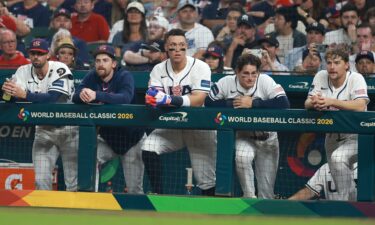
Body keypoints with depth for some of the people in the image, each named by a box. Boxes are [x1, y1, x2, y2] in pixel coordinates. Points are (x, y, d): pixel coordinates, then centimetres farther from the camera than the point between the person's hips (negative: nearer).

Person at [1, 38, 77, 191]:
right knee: (41, 180, -3)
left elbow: (53, 98, -29)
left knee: (73, 182, -3)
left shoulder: (60, 70, -16)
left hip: (67, 128, -3)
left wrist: (25, 94, -40)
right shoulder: (24, 72, -3)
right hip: (43, 130, 4)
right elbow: (14, 99, -13)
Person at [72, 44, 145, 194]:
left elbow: (125, 98, -36)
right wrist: (82, 94, -39)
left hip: (130, 137, -4)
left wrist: (97, 95, -50)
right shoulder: (92, 77, -2)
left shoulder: (125, 77, -16)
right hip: (106, 137, 4)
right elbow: (75, 98, -13)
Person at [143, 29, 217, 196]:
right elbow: (153, 98, -10)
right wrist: (153, 97, -36)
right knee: (148, 148, -22)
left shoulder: (200, 67, -11)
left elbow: (198, 100, -24)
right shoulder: (159, 70, 1)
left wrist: (171, 100, -39)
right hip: (170, 125, 3)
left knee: (207, 181, -6)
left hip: (198, 127, -3)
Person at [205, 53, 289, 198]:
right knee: (242, 157, -34)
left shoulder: (265, 81, -17)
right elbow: (209, 102, -10)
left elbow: (283, 103, -27)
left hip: (267, 138, 0)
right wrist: (233, 103, -22)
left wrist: (253, 103, -28)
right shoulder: (227, 83, -12)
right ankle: (249, 197, -17)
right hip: (243, 137, 0)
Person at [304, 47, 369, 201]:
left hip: (355, 136, -6)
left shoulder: (356, 79, -16)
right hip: (332, 135, 6)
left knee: (337, 158, -31)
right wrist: (314, 102, -32)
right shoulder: (321, 77, -3)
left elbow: (360, 106, -31)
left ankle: (343, 203, -21)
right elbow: (307, 104, -7)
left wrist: (331, 102, -40)